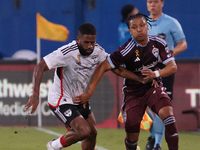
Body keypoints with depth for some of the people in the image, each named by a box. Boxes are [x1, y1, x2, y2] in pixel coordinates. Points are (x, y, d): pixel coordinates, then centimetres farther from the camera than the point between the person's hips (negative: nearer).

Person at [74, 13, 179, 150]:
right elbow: (102, 68, -21)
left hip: (153, 86, 2)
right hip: (133, 91, -2)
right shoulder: (127, 50, -21)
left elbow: (173, 67, -9)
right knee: (132, 135, -7)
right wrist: (88, 93, -26)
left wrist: (156, 74, -30)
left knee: (167, 113, -26)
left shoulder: (158, 43, -9)